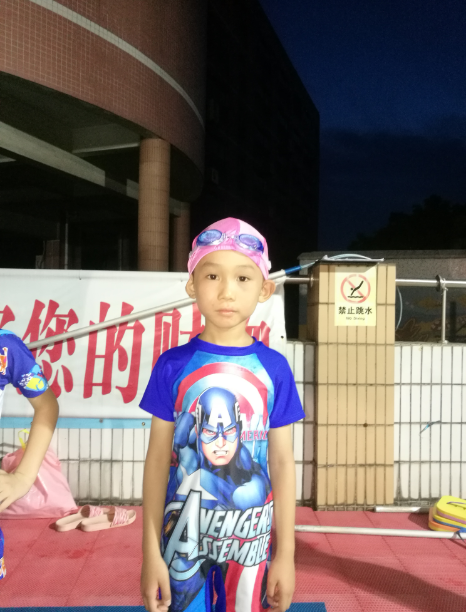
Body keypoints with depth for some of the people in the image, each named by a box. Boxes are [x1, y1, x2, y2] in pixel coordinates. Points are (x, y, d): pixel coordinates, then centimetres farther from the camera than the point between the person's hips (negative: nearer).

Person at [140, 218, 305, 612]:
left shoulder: (274, 368, -6)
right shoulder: (173, 365, -7)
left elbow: (282, 462, -1)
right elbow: (158, 460, -3)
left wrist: (286, 553, 2)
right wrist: (151, 552, -1)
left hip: (250, 536, 1)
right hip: (183, 535, 0)